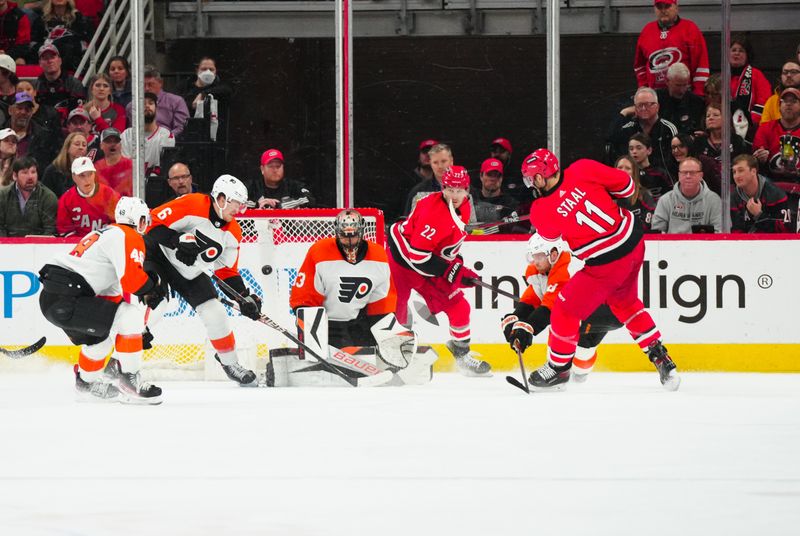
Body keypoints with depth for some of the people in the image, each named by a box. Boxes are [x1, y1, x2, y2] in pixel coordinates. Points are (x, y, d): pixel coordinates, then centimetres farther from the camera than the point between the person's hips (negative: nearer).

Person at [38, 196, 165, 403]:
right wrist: (153, 288, 3)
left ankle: (87, 382, 45)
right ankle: (130, 382, -10)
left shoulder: (108, 233, 27)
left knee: (100, 337, 29)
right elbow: (131, 279, -16)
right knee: (131, 316, -13)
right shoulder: (129, 236, -4)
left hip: (50, 299, 10)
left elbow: (111, 293, 33)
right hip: (65, 299, -10)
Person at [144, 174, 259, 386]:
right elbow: (153, 223, -23)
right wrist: (177, 240, -36)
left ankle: (230, 362, 24)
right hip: (159, 255, -7)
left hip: (190, 272, 7)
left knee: (215, 313, 3)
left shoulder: (232, 233, 0)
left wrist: (245, 297, -3)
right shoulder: (192, 205, -22)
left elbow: (227, 270, 9)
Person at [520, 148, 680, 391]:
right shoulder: (583, 170, -9)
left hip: (606, 264, -6)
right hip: (634, 243, 6)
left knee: (566, 310, 14)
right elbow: (625, 185, 0)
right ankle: (661, 358, 28)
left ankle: (558, 368, 29)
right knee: (624, 303, 30)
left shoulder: (542, 211, -15)